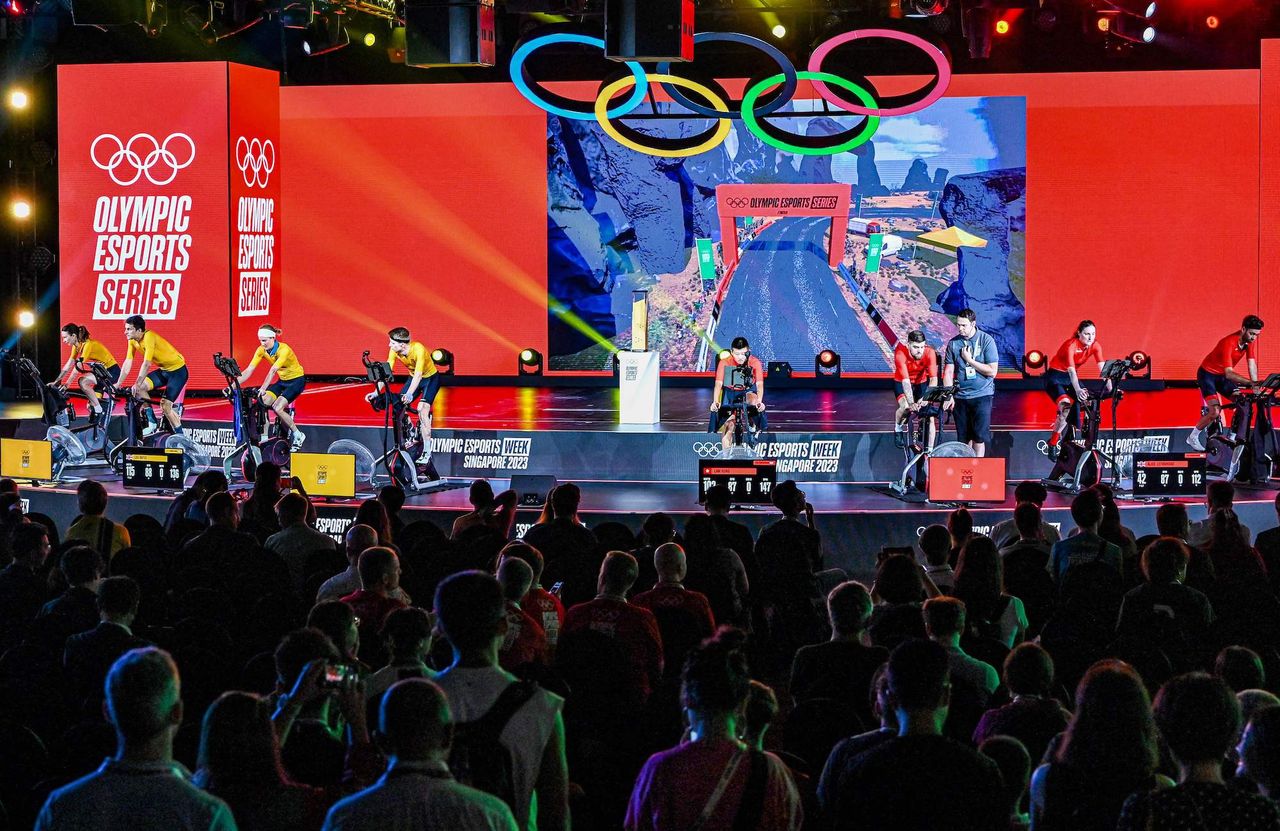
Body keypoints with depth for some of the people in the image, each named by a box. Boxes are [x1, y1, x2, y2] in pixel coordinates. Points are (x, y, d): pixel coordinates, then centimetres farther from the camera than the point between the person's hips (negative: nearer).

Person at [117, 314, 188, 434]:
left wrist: (137, 385, -34)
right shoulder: (133, 340, -4)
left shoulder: (149, 337, -27)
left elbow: (146, 364, -32)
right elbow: (128, 363, -4)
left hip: (177, 370, -8)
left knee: (165, 406, -16)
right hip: (163, 370, 8)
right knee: (140, 388, -11)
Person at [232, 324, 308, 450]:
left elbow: (273, 370, -41)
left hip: (297, 380, -6)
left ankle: (298, 435, -5)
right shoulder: (261, 350, -11)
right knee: (262, 403, -15)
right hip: (282, 380, 6)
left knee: (277, 408, -23)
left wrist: (263, 389, -52)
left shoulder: (283, 349, -28)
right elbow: (248, 370, -16)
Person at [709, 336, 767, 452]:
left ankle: (752, 425, -9)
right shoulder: (724, 363, -21)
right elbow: (718, 383, -29)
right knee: (728, 425, -11)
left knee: (753, 400, -34)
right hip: (729, 394, 0)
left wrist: (759, 402, -47)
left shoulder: (755, 363, -20)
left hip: (748, 392, 0)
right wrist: (715, 401, -46)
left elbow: (759, 384, -29)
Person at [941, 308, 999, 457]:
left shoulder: (986, 340, -5)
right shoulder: (953, 343, 3)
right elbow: (948, 372, 3)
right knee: (964, 438, 5)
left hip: (981, 395, -3)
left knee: (979, 438, -7)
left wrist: (969, 360, -12)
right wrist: (949, 396, -7)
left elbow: (992, 371, -9)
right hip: (960, 397, 3)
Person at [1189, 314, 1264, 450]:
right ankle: (1193, 438, 2)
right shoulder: (1228, 343, -34)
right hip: (1207, 374, -7)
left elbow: (1252, 364, -13)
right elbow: (1229, 373, -41)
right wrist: (1251, 382, -52)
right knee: (1215, 412, -20)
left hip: (1222, 376, 7)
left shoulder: (1250, 340, -13)